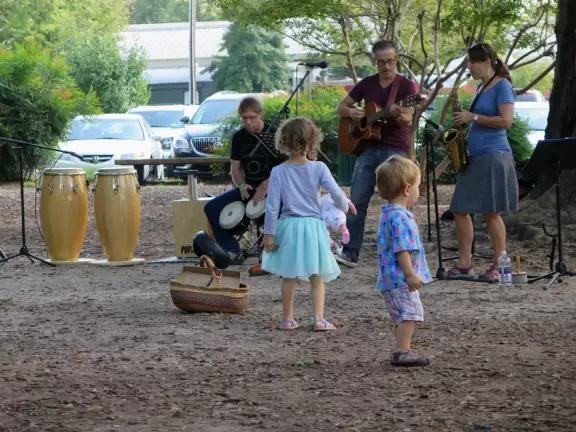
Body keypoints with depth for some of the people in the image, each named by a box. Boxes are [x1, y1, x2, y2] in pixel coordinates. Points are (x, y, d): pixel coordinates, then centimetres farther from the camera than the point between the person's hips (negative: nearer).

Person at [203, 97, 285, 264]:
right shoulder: (239, 137, 7)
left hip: (271, 188, -6)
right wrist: (242, 185, -11)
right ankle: (232, 251, -5)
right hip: (249, 188, 6)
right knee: (212, 208, -9)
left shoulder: (273, 135, -10)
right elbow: (235, 166, 10)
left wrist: (266, 186, -26)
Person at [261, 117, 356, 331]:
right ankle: (319, 319, 3)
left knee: (289, 277, 14)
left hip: (288, 227, 1)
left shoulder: (278, 172, -8)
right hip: (313, 226, 0)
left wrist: (269, 233, 0)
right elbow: (336, 194, -11)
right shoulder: (319, 168, -9)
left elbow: (272, 206, -7)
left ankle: (288, 319, 19)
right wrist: (345, 205, 12)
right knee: (317, 277, 10)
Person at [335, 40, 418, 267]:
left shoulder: (406, 86, -4)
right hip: (368, 148, 4)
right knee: (356, 201, 3)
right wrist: (351, 113, -7)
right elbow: (341, 107, 16)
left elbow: (407, 119, -16)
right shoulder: (367, 84, 9)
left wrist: (398, 115, -39)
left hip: (395, 150, -4)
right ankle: (349, 252, 8)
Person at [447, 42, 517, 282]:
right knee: (460, 209, 4)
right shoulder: (482, 87, 18)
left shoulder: (502, 86, -8)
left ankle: (499, 266, 2)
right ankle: (464, 264, 9)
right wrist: (466, 121, 8)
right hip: (474, 157, 9)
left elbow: (506, 120, -17)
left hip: (493, 156, -9)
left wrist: (473, 117, -14)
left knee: (491, 212, -6)